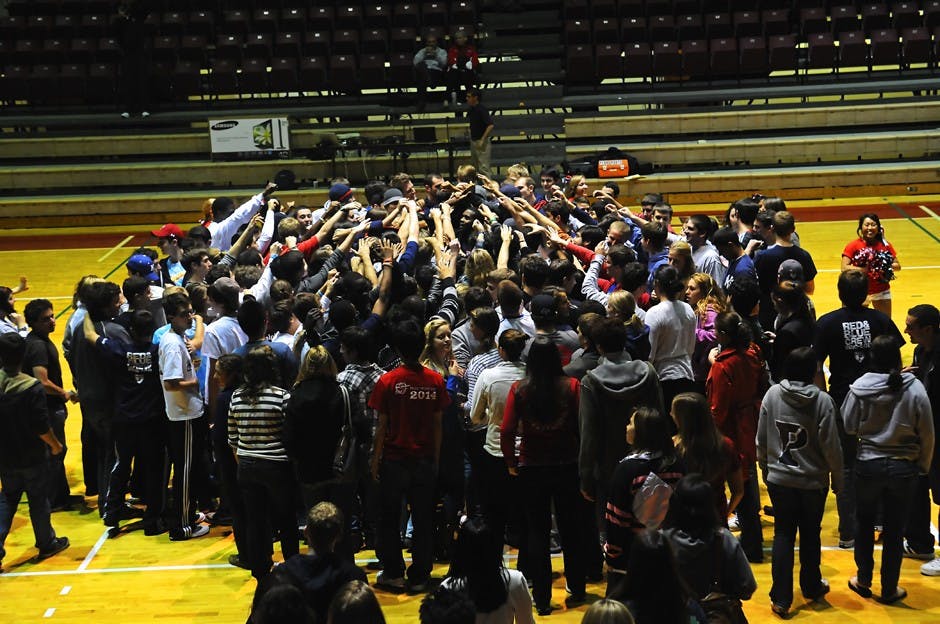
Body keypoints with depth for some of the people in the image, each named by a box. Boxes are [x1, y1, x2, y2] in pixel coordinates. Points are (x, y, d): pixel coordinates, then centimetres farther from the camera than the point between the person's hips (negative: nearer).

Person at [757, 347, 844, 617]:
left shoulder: (772, 394, -9)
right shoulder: (823, 400, -17)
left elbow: (761, 440, -2)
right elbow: (831, 446, -13)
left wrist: (766, 468, 14)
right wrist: (838, 479, 2)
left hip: (779, 480, 1)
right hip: (813, 481, -1)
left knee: (783, 534, 10)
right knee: (810, 535, 17)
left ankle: (781, 598, 9)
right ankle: (811, 587, 36)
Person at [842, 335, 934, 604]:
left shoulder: (859, 388, -15)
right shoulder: (915, 388, -14)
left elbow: (848, 426, -5)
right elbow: (927, 434, -7)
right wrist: (923, 465, 7)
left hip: (868, 464, 0)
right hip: (904, 467, 0)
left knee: (864, 522, 20)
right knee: (894, 529, 12)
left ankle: (863, 580, 30)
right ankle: (889, 589, 22)